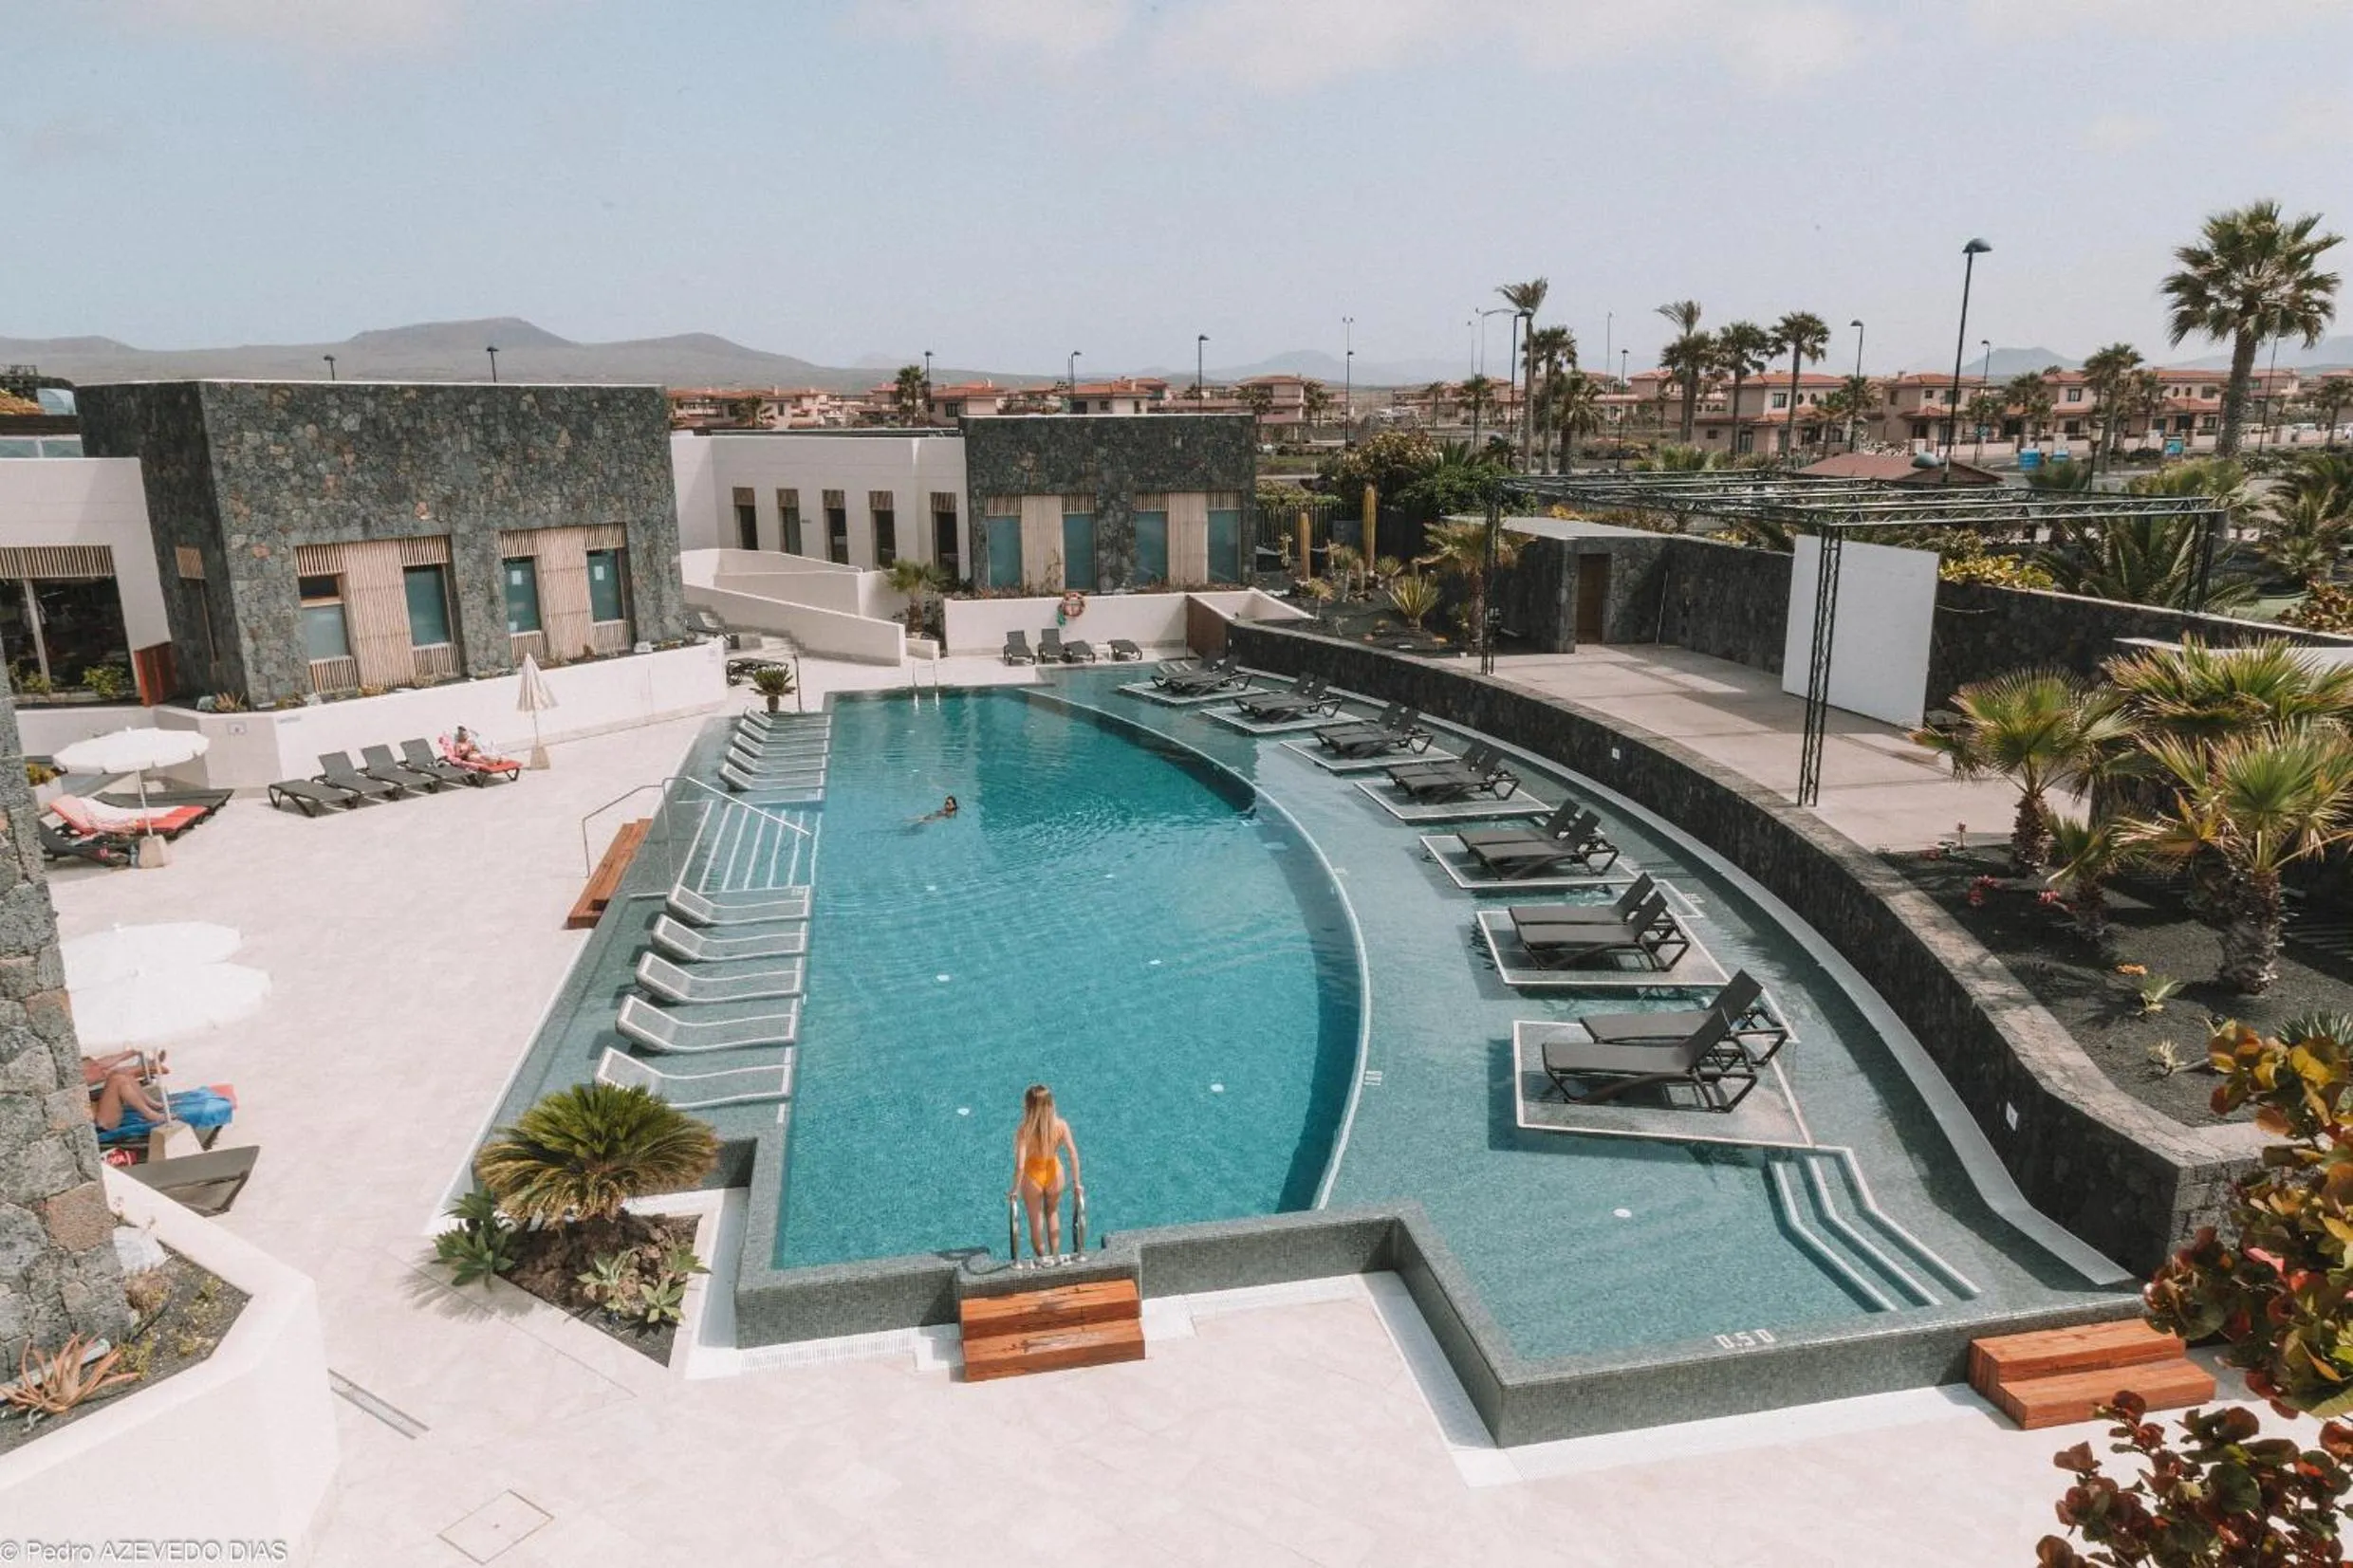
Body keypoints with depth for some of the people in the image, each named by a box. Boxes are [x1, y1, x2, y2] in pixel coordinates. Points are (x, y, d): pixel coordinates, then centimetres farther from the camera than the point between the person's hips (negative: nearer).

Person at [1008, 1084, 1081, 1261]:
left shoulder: (1024, 1130, -28)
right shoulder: (1061, 1125, -21)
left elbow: (1020, 1165, -28)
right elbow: (1073, 1155, -19)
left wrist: (1015, 1190, -13)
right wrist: (1076, 1183, -7)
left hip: (1033, 1176, -2)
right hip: (1054, 1173, 2)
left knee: (1036, 1220, 23)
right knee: (1053, 1213, 31)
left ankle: (1042, 1259, 40)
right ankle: (1055, 1256, 39)